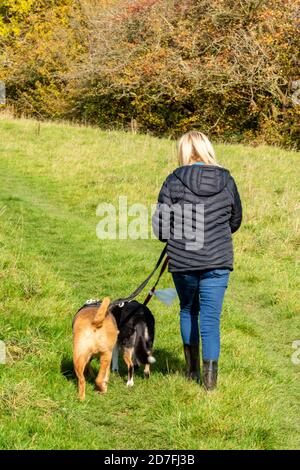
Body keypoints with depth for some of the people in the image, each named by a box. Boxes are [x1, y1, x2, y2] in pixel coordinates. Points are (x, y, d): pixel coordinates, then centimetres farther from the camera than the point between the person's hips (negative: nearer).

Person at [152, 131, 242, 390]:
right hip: (218, 261, 1)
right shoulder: (226, 181, -1)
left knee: (188, 310, 21)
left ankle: (192, 369, 28)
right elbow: (236, 220, 12)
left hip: (183, 261, 0)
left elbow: (160, 225, -7)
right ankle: (210, 376, 1)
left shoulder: (175, 181, -9)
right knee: (211, 318, 4)